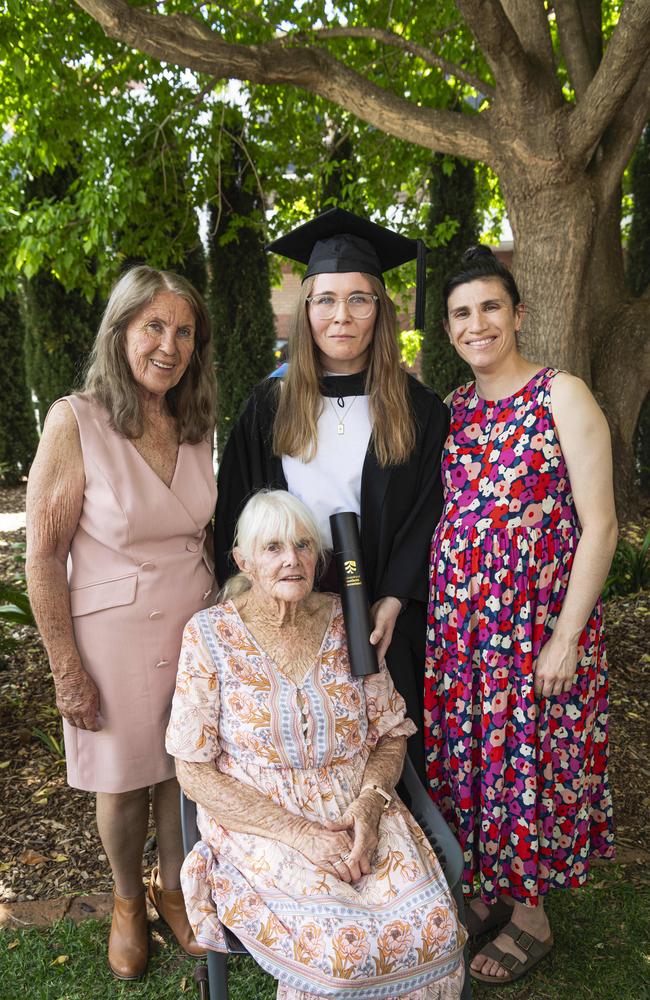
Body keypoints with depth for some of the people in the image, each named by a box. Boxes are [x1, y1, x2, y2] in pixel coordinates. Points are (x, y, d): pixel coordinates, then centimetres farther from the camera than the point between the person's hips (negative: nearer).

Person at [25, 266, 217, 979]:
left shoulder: (194, 426, 2)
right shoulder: (75, 421, -15)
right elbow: (44, 556, -13)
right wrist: (67, 669, -12)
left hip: (194, 623, 4)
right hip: (113, 632, -4)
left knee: (184, 768, 15)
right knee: (123, 777, 14)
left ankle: (173, 886, 42)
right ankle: (127, 900, 42)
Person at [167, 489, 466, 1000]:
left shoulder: (347, 622, 2)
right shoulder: (210, 634, -6)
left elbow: (392, 733, 8)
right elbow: (195, 772, -6)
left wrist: (369, 808, -12)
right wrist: (301, 833, -15)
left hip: (359, 817, 3)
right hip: (262, 826, -2)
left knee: (434, 927, -20)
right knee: (343, 948, -26)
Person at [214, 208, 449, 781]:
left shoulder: (416, 410, -1)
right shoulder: (269, 407, 1)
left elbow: (426, 515, -2)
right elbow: (237, 515, 2)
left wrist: (391, 604, -12)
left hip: (381, 616, 0)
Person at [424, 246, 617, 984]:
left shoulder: (562, 396, -9)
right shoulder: (451, 410, 8)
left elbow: (599, 525, -12)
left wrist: (566, 639, -16)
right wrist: (417, 605, 7)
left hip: (536, 622, -5)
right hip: (457, 620, 5)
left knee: (528, 757, 7)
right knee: (469, 752, 14)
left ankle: (531, 913, 31)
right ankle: (492, 889, 38)